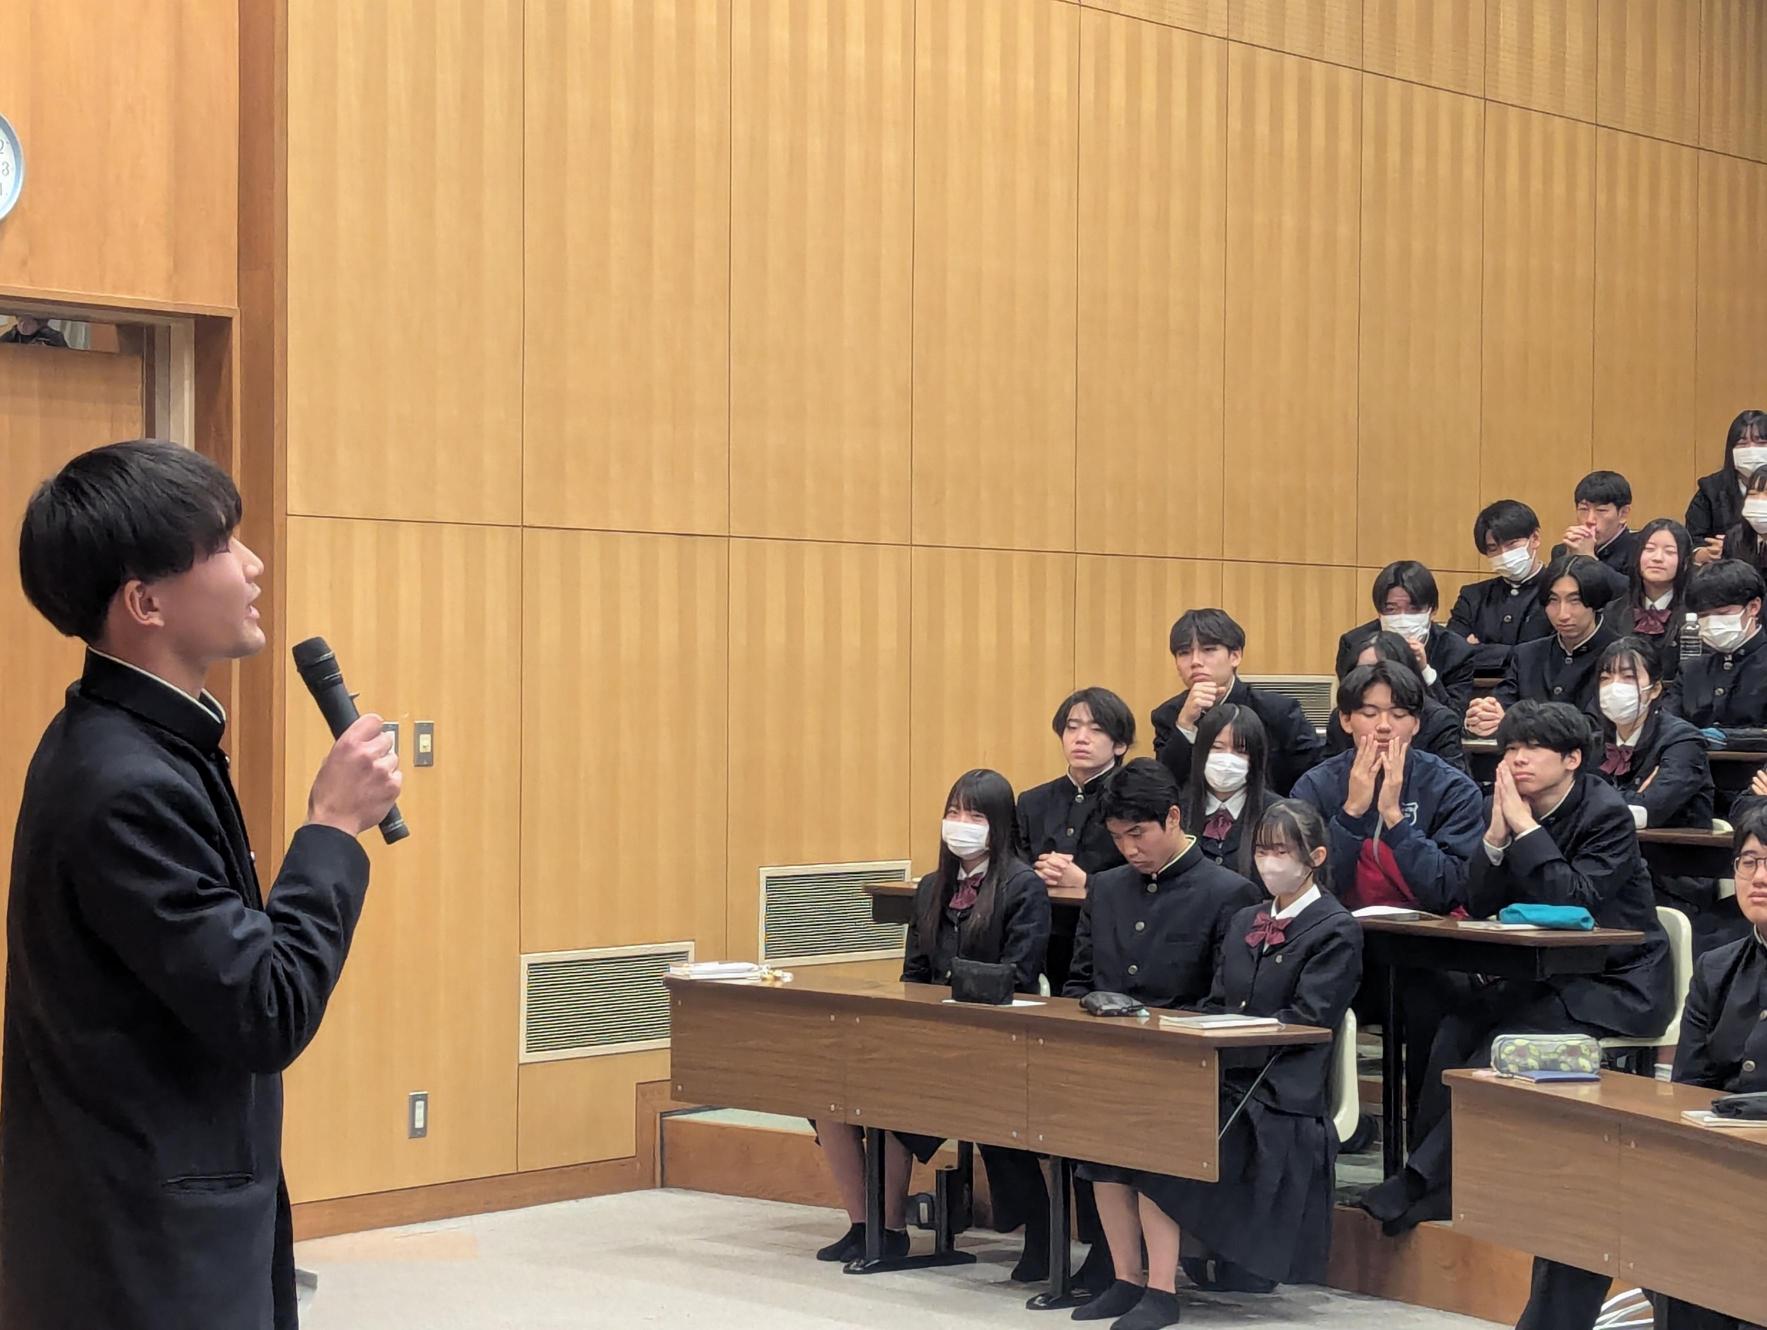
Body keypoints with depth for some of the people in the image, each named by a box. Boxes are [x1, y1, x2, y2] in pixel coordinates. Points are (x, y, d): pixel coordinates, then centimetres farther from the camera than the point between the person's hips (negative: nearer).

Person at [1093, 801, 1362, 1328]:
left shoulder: (1336, 931, -1)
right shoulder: (1245, 922, 22)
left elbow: (1304, 1021, -10)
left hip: (1277, 1097, -7)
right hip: (1224, 1082, 7)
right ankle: (1125, 1279, -14)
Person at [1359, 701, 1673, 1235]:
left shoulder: (1608, 814, -12)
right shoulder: (1508, 807, 5)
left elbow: (1575, 900, -25)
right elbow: (1478, 905, -1)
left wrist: (1524, 825, -23)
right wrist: (1497, 831, -15)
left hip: (1614, 985, -6)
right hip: (1544, 976, 6)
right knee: (1455, 1029, -19)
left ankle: (1418, 1186, -25)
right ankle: (1435, 1183, -16)